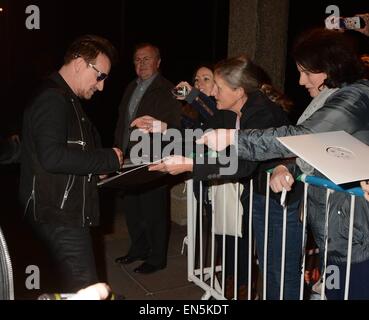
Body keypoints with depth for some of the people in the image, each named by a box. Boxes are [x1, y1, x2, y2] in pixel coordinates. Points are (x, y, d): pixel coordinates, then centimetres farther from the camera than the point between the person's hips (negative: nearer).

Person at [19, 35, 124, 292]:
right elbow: (51, 157, -28)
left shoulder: (66, 100, 18)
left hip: (66, 209, 10)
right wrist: (107, 159, -19)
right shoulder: (53, 100, -16)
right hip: (57, 213, -10)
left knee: (76, 285, 17)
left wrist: (95, 167, 7)